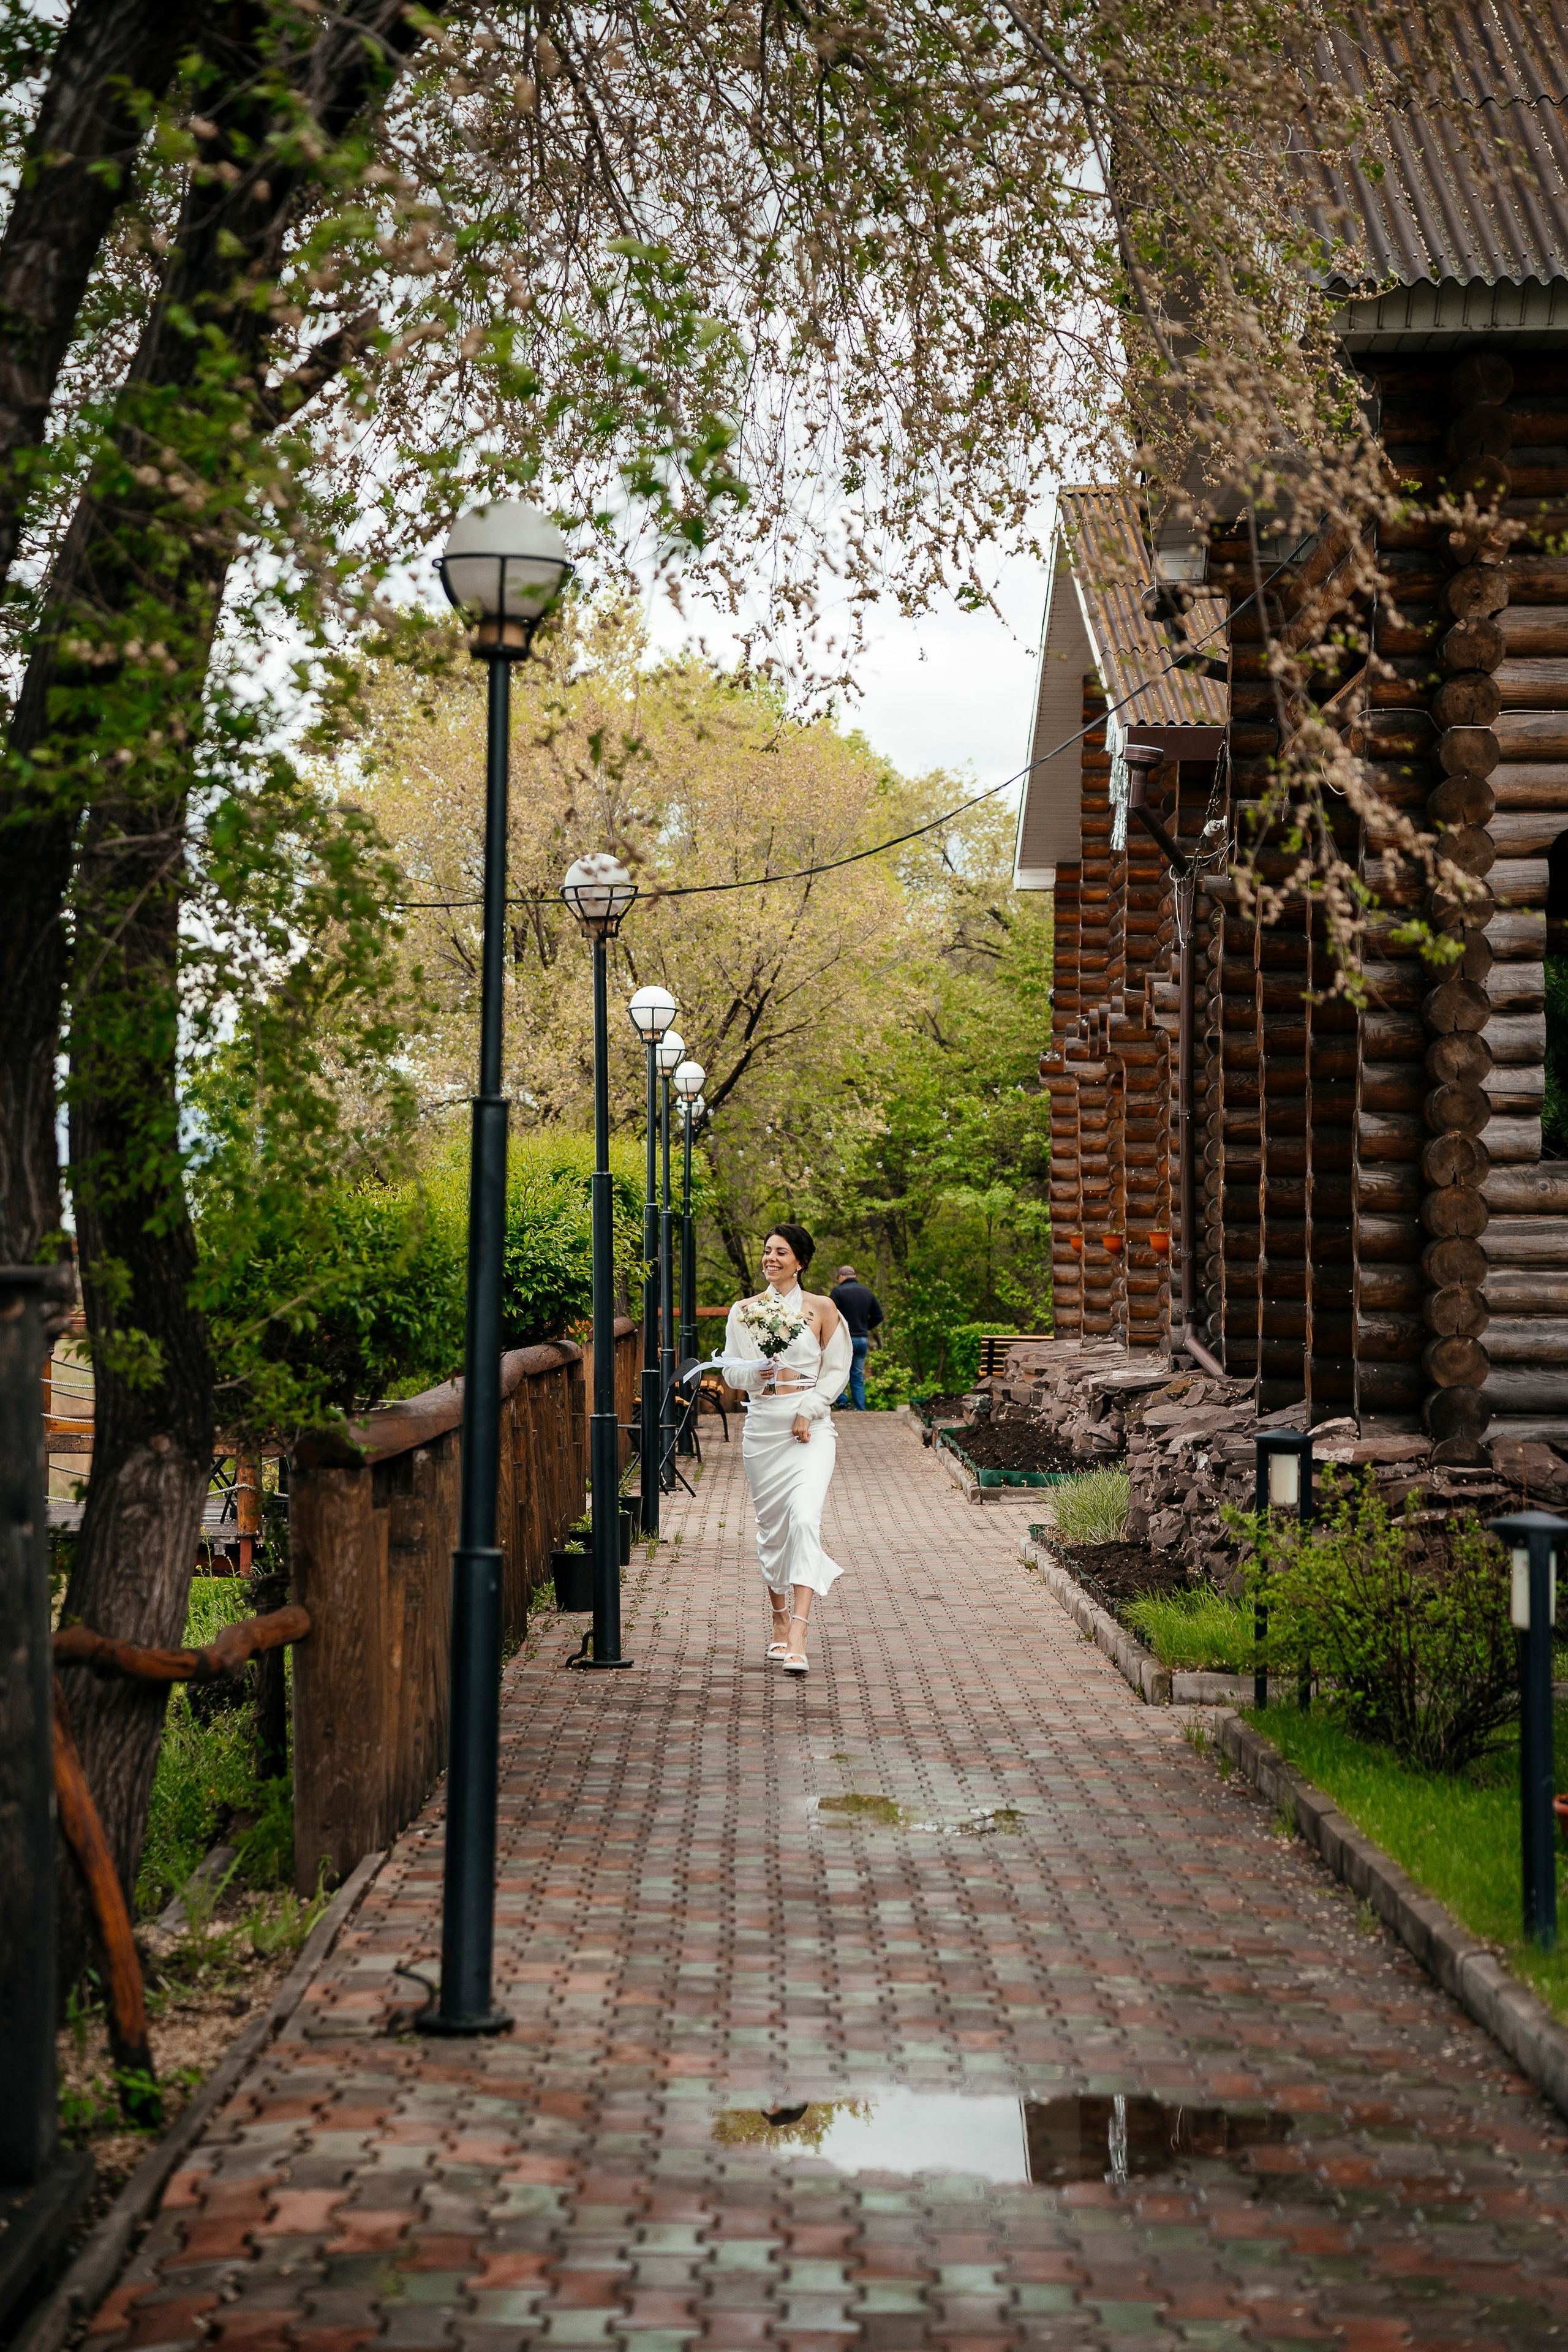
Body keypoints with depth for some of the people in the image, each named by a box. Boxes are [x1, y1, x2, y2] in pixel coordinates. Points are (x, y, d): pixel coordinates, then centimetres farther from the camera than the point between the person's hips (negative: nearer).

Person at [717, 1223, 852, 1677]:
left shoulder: (821, 1309, 3)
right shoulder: (744, 1311, 9)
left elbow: (836, 1370, 3)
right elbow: (730, 1368, 10)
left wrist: (808, 1411, -10)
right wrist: (755, 1375, -12)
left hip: (810, 1424, -3)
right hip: (763, 1424, 3)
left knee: (804, 1517, -19)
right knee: (771, 1525, 7)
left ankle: (798, 1637, -25)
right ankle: (781, 1627, 23)